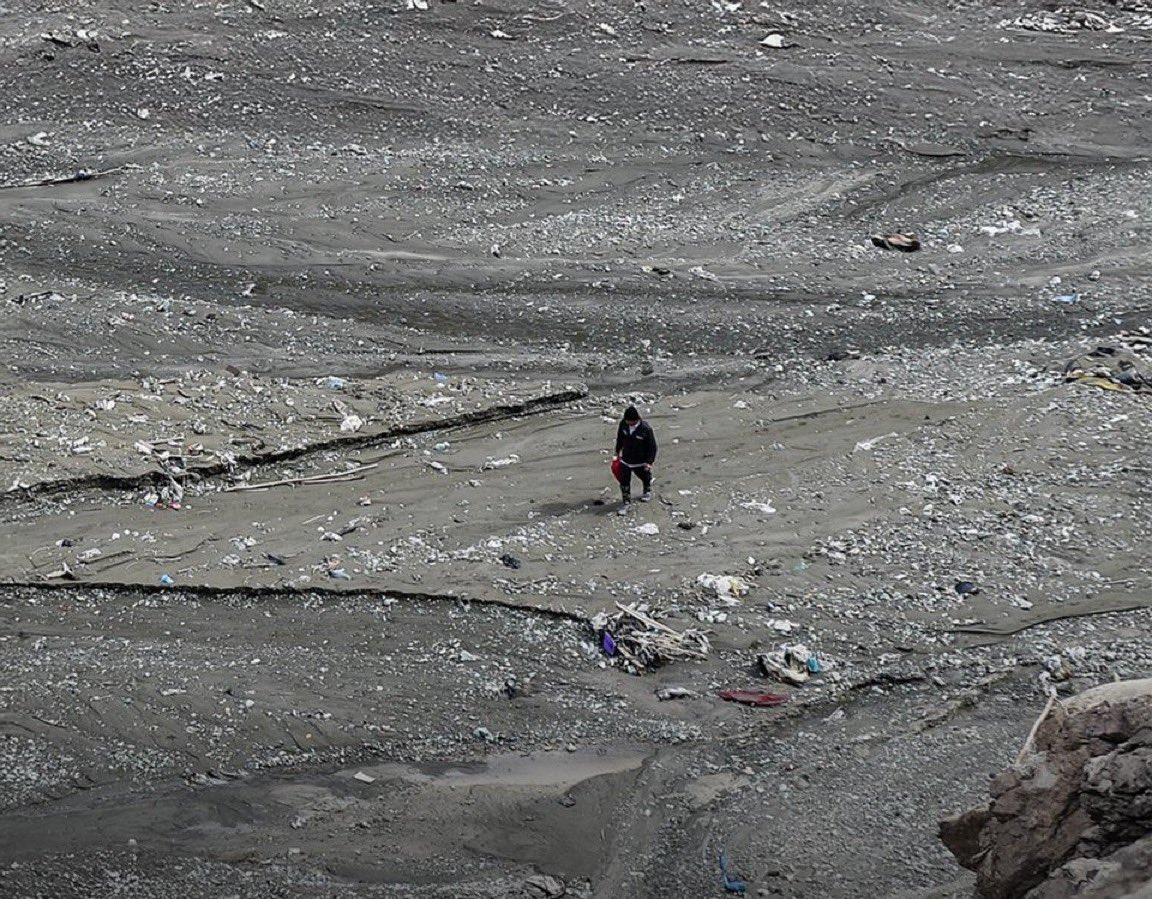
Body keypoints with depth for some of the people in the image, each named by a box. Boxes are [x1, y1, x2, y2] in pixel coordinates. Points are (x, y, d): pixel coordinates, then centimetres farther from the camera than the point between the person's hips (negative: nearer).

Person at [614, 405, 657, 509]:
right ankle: (626, 500, 15)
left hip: (641, 461, -2)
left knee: (645, 477, 24)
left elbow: (652, 446, -18)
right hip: (625, 460, 2)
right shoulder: (623, 424, -14)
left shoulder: (646, 428, -27)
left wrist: (649, 462, -21)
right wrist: (618, 451, 17)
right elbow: (620, 438, 7)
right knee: (624, 481, -1)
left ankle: (647, 492, 52)